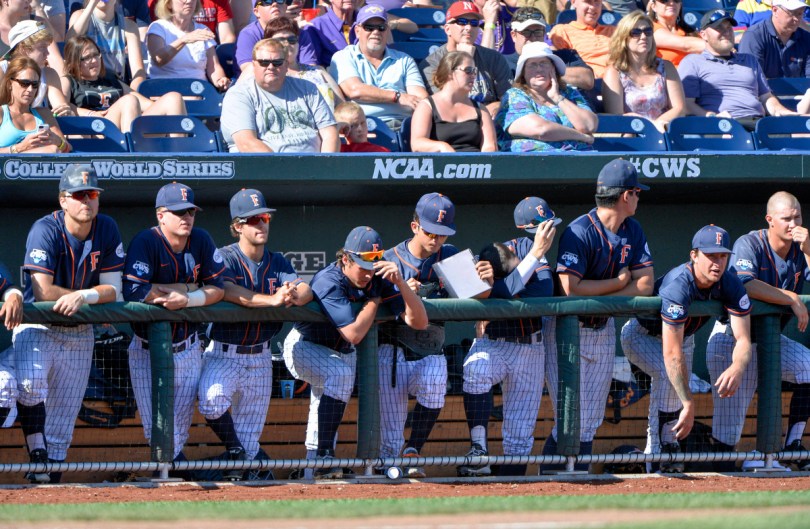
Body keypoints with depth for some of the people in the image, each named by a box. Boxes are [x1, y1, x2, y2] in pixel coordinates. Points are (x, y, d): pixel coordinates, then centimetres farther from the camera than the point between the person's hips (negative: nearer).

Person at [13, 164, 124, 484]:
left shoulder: (107, 230, -4)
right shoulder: (45, 231, -19)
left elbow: (113, 289, -5)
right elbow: (43, 291, -25)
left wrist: (84, 297, -26)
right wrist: (96, 296, -16)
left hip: (79, 334, 4)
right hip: (37, 327, -4)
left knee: (65, 409, 2)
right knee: (31, 383, -29)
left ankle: (52, 468, 11)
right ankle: (37, 457, -22)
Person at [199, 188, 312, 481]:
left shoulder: (277, 262, 8)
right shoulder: (225, 257, -8)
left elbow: (306, 290, -8)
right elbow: (227, 291, -28)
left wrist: (293, 295, -32)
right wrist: (271, 299, -38)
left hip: (260, 358, 4)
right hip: (224, 355, -4)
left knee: (250, 435, 6)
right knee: (212, 401, -32)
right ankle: (235, 452, -9)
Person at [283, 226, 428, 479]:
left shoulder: (378, 281, -14)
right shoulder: (328, 282, -30)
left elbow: (419, 322, -20)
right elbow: (354, 334, -37)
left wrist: (400, 283, -33)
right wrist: (375, 300, -22)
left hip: (343, 353, 7)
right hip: (304, 346, -7)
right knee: (340, 373, -32)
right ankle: (324, 456, -30)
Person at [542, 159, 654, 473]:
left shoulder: (633, 231, 3)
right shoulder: (579, 232, -20)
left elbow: (644, 285, -1)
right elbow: (570, 287, -28)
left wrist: (601, 301, -16)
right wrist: (618, 283, -15)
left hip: (603, 328, 7)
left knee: (591, 420, 7)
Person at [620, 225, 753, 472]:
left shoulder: (731, 285, -24)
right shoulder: (678, 287, -42)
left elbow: (743, 338, -28)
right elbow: (672, 354, -45)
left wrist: (737, 368, -52)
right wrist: (689, 404, -49)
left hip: (684, 335, 7)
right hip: (641, 335, -7)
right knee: (670, 374, -30)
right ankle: (665, 447, -23)